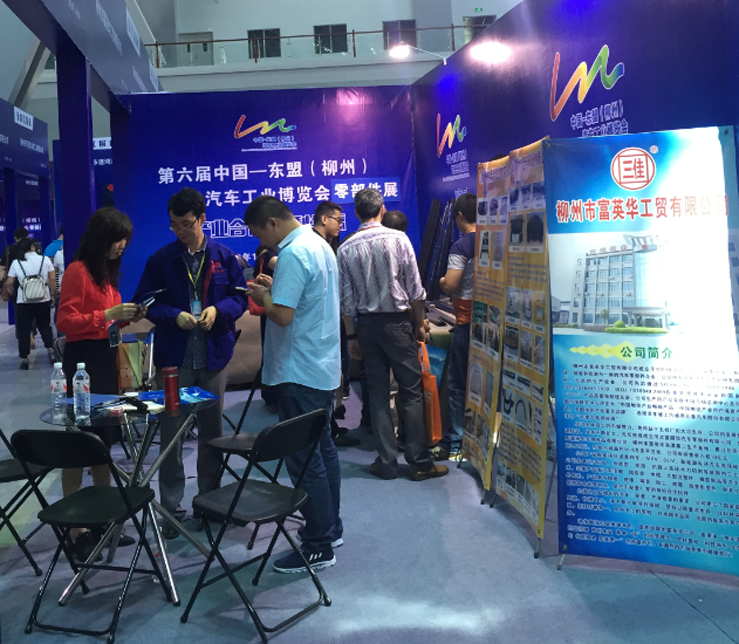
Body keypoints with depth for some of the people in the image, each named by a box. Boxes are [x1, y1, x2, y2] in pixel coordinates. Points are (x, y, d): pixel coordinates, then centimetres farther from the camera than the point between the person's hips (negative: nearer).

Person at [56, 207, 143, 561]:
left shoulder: (108, 270, 15)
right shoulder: (78, 271, -10)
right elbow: (66, 321, -15)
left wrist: (126, 316, 4)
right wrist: (107, 315, -21)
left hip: (106, 358, 9)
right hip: (83, 361, -9)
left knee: (104, 440, 13)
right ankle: (76, 530, 3)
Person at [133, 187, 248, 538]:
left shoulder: (224, 256, 3)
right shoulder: (161, 259, 1)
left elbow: (240, 297, 5)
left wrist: (218, 310, -15)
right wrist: (175, 316, -15)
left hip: (213, 355, 1)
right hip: (173, 357, -1)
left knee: (212, 430, 12)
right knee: (171, 433, 2)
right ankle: (171, 507, 13)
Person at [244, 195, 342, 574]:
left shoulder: (292, 255, -19)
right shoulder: (318, 244, 12)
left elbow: (283, 315, -25)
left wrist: (262, 298, -7)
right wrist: (276, 288, 14)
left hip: (299, 373, -10)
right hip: (323, 367, 10)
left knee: (304, 459, -3)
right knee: (322, 448, 17)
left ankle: (319, 548, 6)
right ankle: (330, 528, 30)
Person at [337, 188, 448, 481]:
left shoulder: (346, 249, 1)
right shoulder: (398, 239, -6)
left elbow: (346, 298, 2)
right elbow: (414, 288, -5)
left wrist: (351, 335, 9)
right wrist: (419, 324, 4)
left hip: (367, 325, 3)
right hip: (397, 322, -3)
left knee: (378, 394, 9)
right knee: (411, 392, 3)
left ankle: (387, 463, 12)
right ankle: (419, 463, 6)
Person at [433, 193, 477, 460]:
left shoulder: (461, 246, -12)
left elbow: (450, 286, -17)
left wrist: (442, 281, 5)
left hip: (467, 322, -6)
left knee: (459, 384, 1)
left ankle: (453, 444, 6)